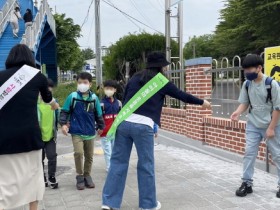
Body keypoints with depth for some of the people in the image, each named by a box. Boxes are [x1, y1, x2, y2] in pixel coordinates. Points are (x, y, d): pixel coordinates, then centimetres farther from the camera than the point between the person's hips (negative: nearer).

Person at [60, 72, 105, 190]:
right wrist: (63, 124, -12)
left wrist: (100, 126, 19)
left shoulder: (94, 98, -1)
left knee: (89, 156, 11)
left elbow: (98, 114, 10)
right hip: (76, 132, -3)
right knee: (78, 153, -18)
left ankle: (87, 176, 27)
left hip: (90, 132, 3)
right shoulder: (72, 96, -7)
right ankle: (80, 176, -1)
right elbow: (65, 111, 0)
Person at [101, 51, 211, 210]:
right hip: (143, 126, -4)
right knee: (146, 166, 8)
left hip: (124, 122, 5)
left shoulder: (135, 78, 18)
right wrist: (202, 102, 29)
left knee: (118, 162, 8)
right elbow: (182, 95, 15)